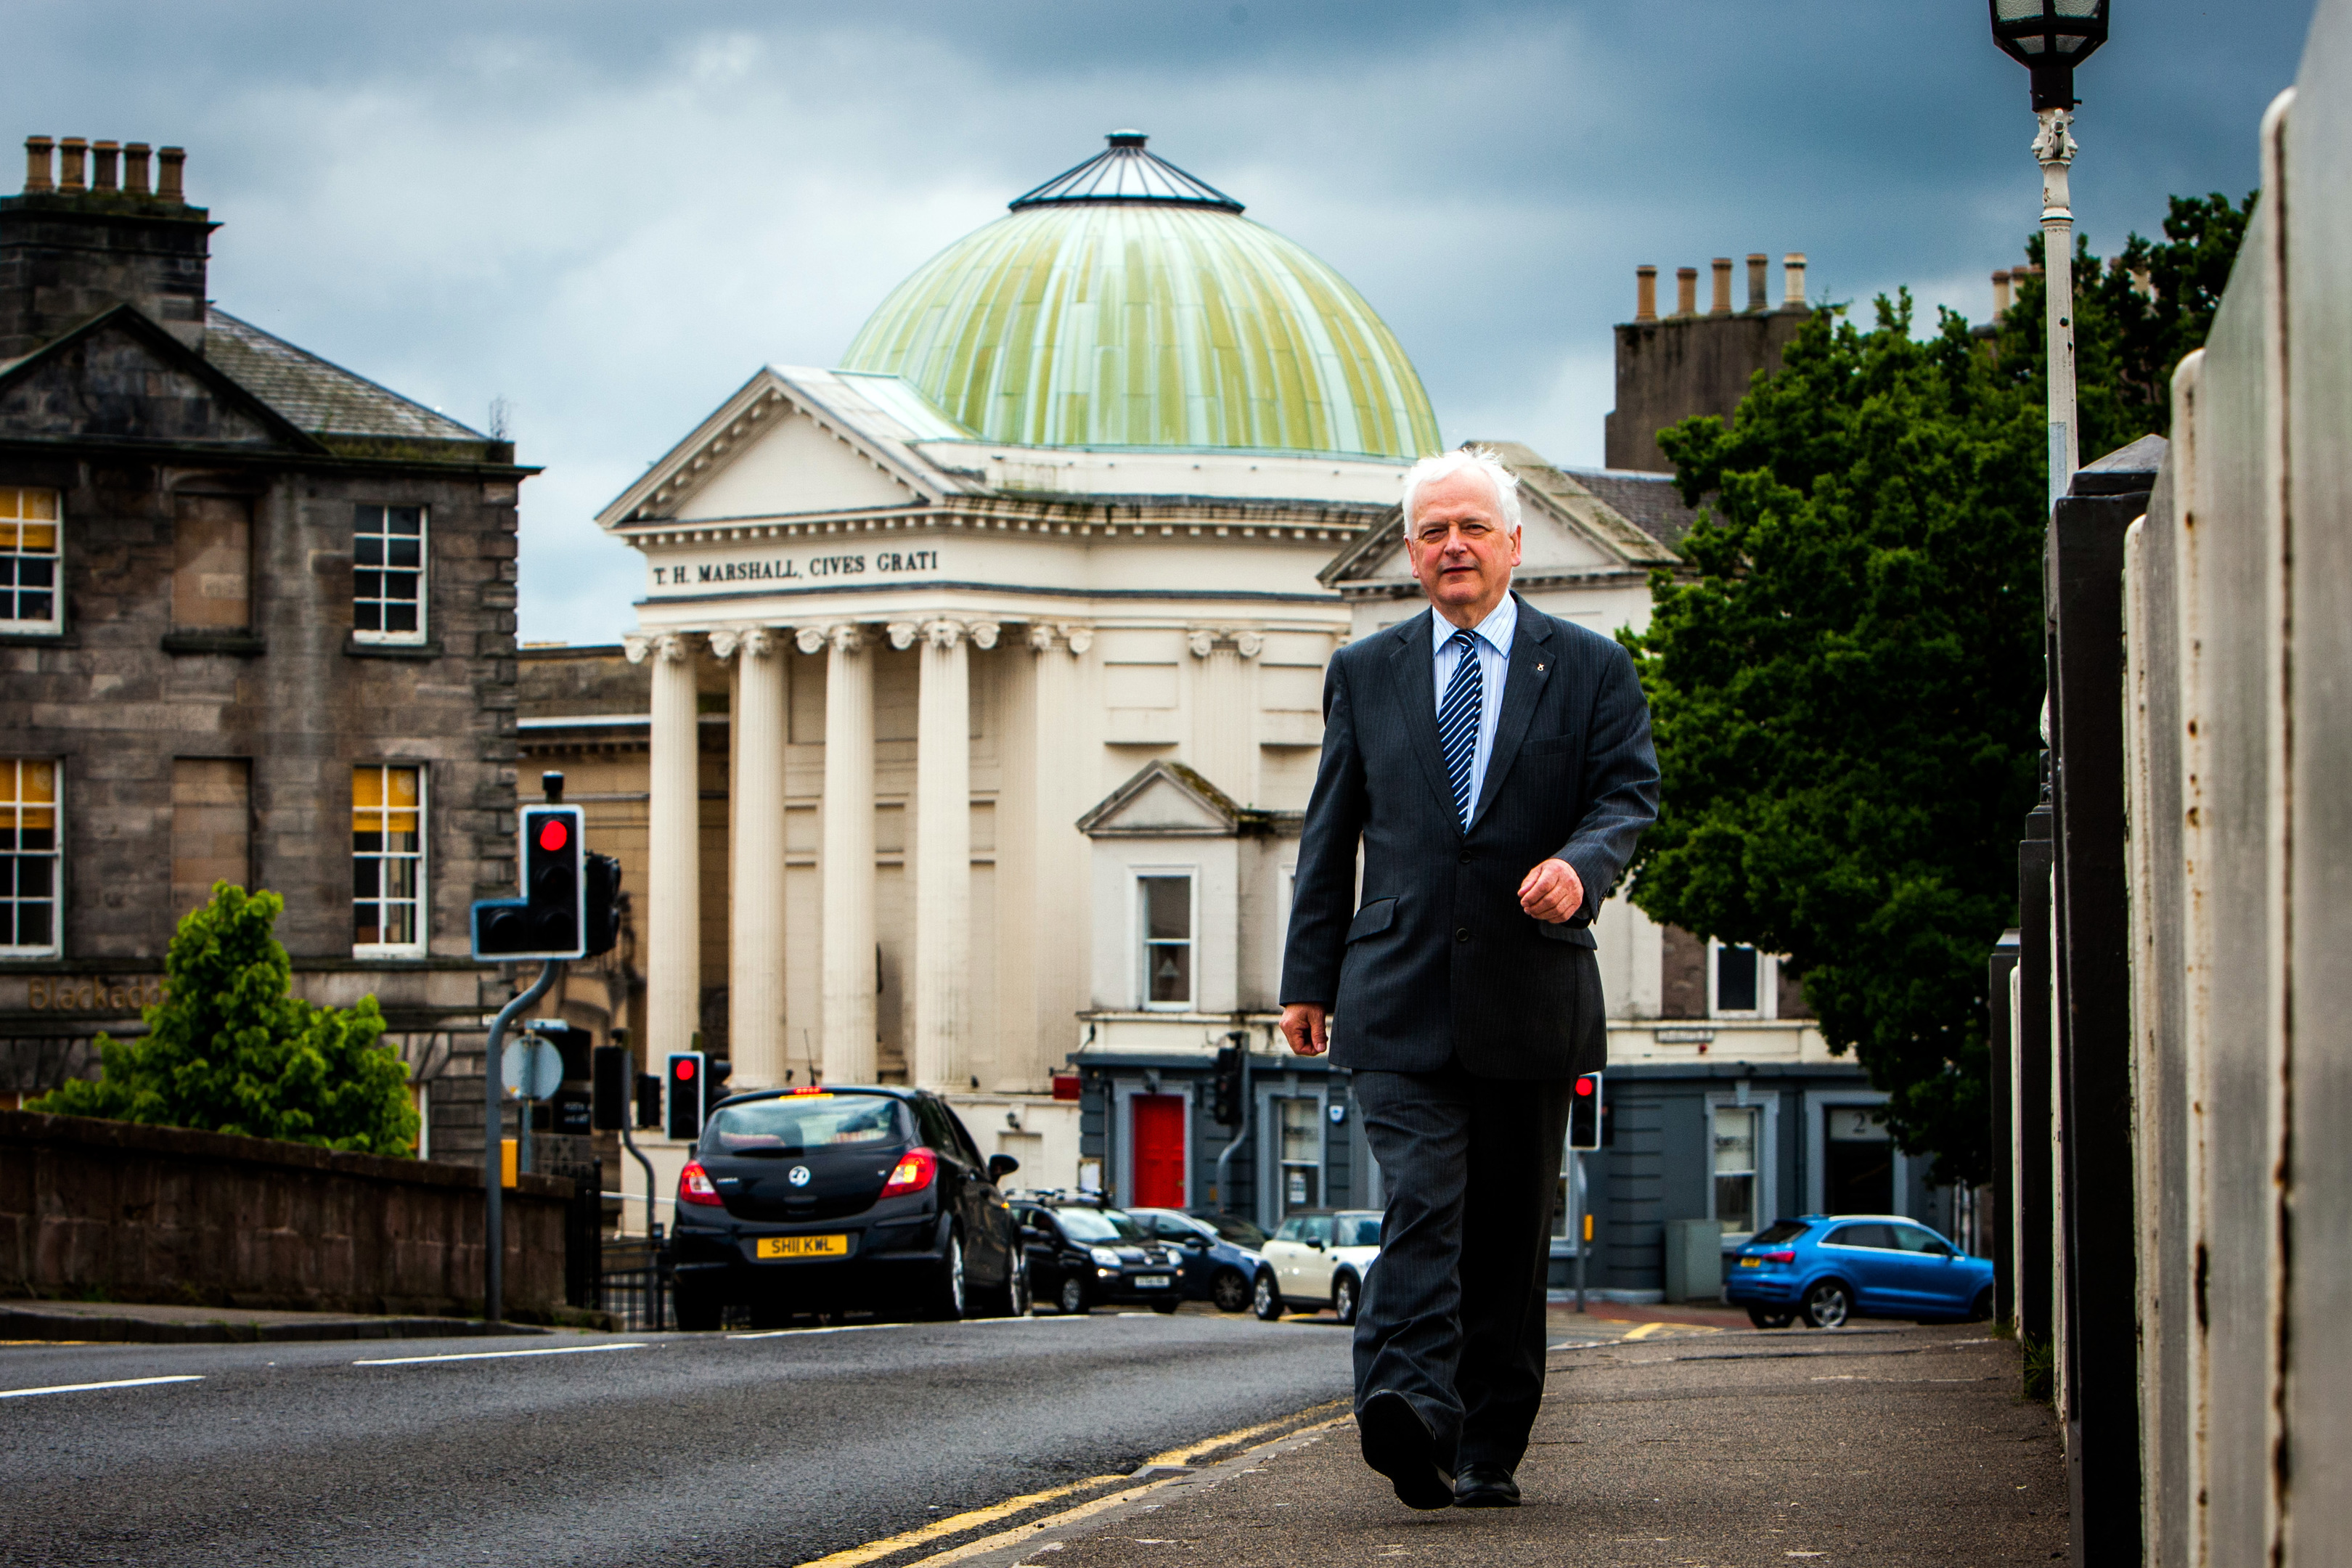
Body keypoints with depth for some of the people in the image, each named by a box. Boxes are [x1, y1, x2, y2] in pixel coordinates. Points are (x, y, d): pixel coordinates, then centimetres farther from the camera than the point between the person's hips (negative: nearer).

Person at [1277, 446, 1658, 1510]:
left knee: (1510, 1232, 6)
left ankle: (1488, 1450, 14)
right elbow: (1330, 834, 15)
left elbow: (1630, 794, 0)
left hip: (1530, 993, 0)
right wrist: (1309, 977, 11)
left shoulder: (1591, 669, 9)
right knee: (1420, 1201, -18)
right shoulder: (1364, 673, 14)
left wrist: (1580, 863, -22)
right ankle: (1411, 1418, -33)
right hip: (1401, 992, 0)